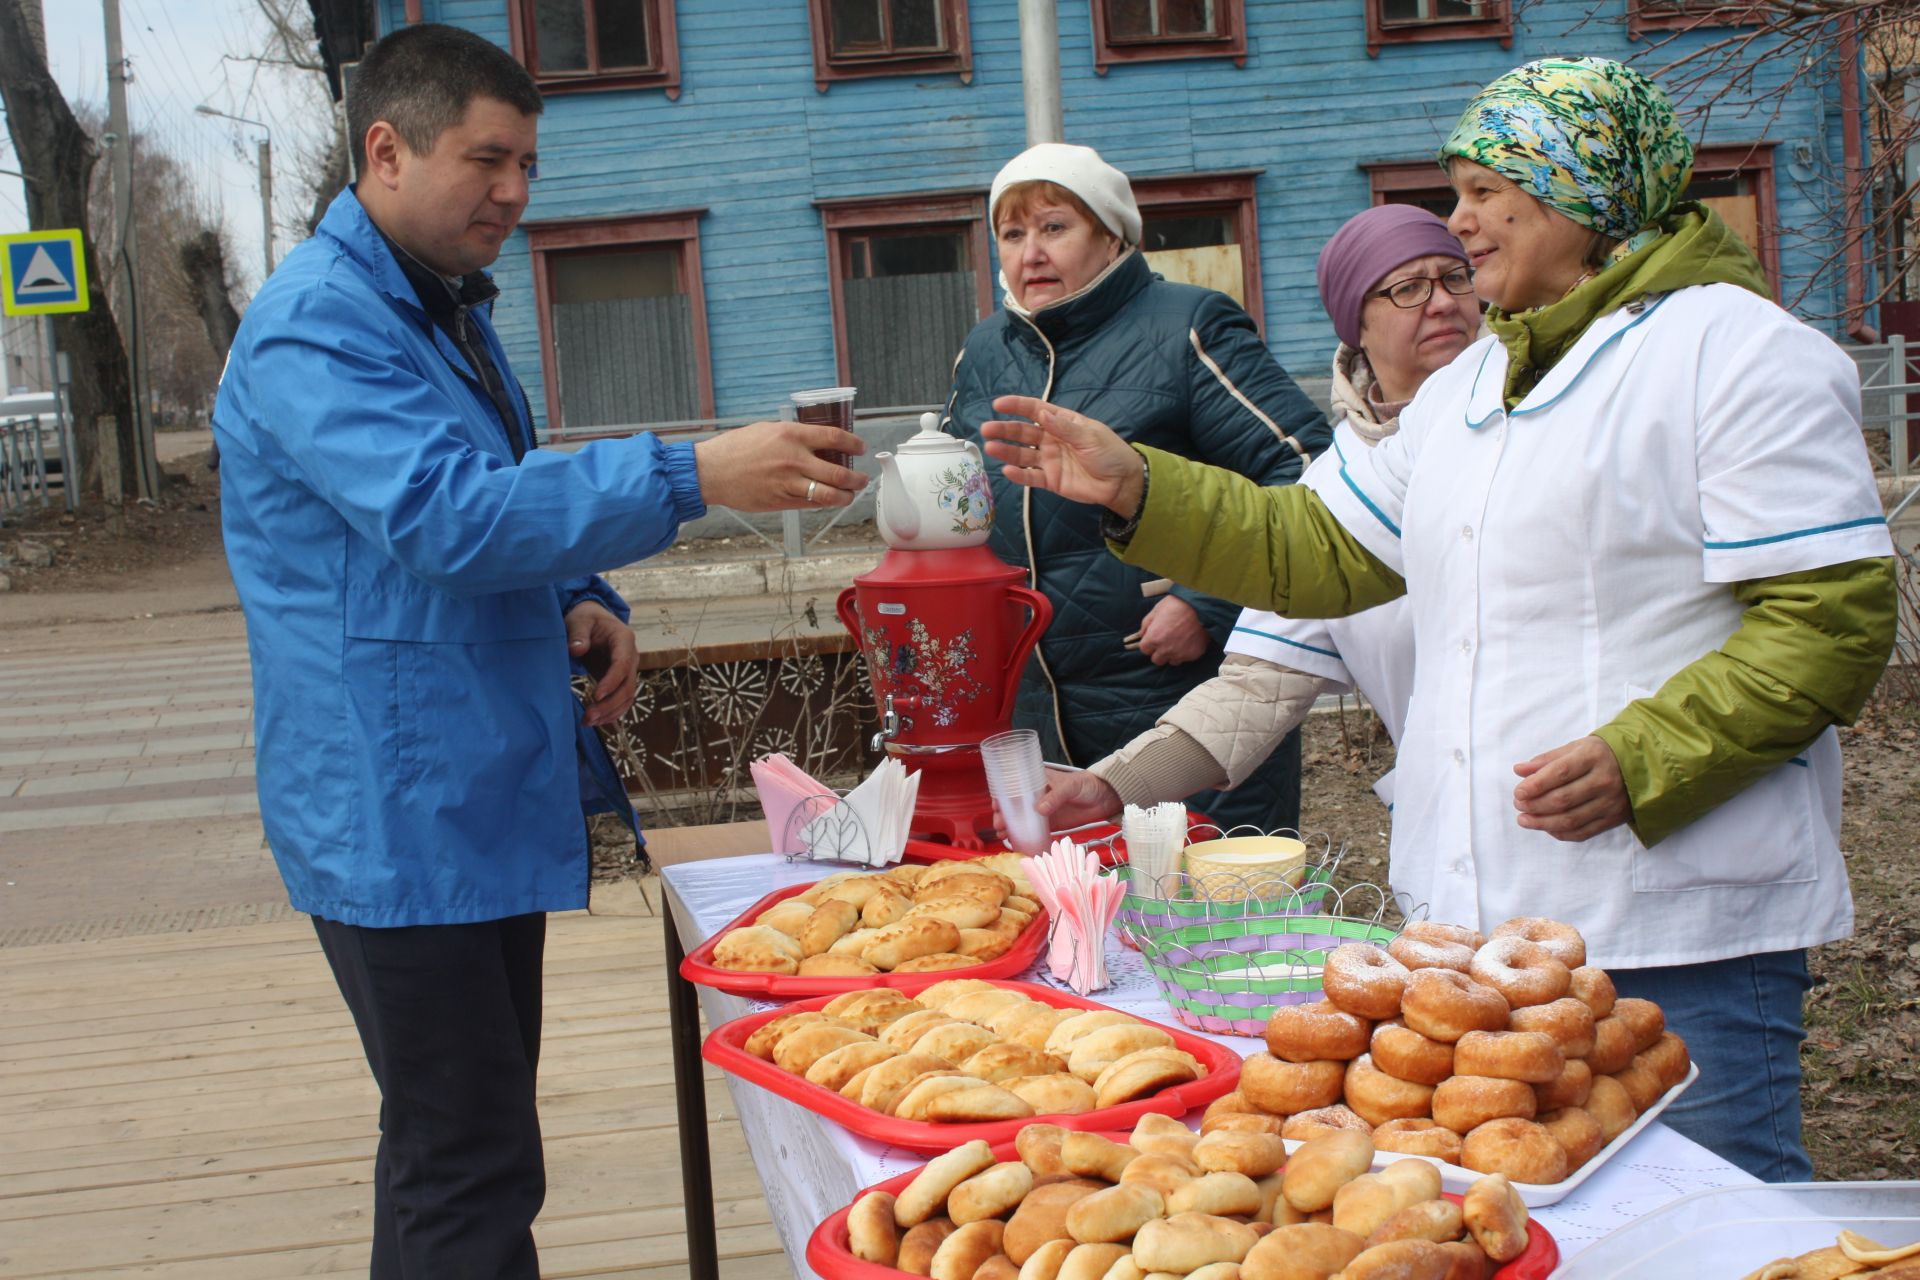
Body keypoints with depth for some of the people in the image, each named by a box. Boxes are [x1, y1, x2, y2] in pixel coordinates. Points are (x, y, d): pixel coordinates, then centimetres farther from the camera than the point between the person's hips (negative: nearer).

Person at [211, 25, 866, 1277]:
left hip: (489, 794, 10)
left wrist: (579, 603, 5)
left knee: (463, 1153, 17)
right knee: (469, 1175, -8)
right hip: (400, 818, -10)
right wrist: (692, 475, -35)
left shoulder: (447, 310, 16)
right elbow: (441, 514, -30)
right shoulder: (317, 323, -16)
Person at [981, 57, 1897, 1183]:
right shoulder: (1472, 386, 18)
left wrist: (1641, 764, -23)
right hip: (1478, 915, 8)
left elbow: (1835, 620, -13)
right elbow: (1316, 552, 20)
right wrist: (1135, 487, 9)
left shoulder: (1739, 351, -7)